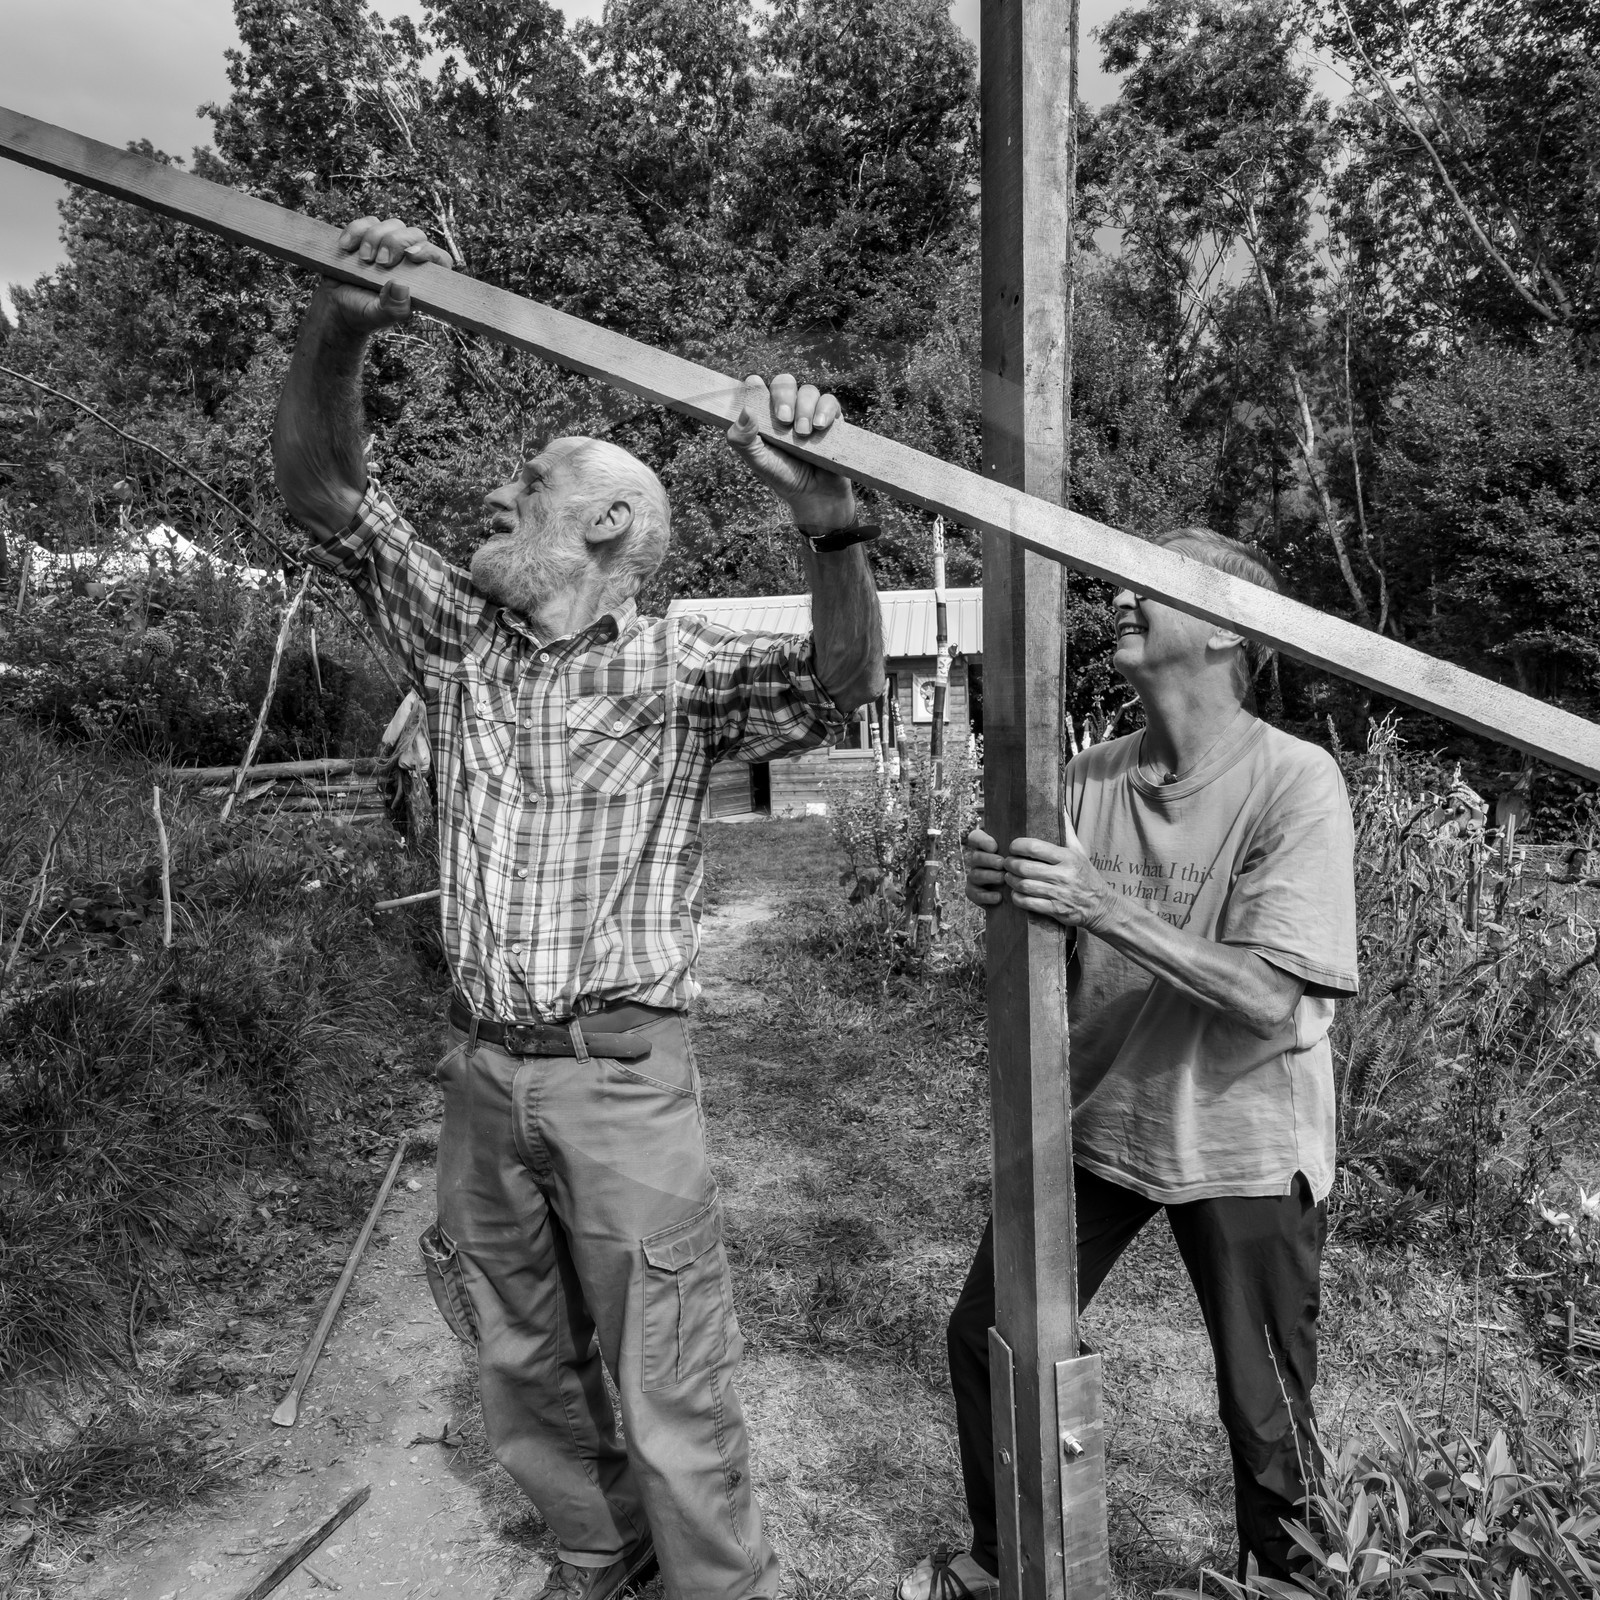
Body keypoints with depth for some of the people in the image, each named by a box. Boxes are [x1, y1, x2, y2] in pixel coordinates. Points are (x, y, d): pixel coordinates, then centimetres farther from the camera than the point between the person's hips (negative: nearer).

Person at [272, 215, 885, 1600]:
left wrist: (827, 519, -41)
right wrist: (340, 328, -22)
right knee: (520, 1360, 22)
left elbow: (840, 687, -24)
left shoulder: (676, 667, -8)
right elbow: (323, 487, -4)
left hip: (621, 1070, -5)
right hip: (483, 1065, 6)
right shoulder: (459, 638, 4)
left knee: (671, 1387, 5)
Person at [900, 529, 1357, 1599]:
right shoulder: (1094, 777, -1)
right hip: (1094, 1119, 5)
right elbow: (1055, 967, 2)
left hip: (1242, 1149, -5)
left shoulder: (1296, 782, -17)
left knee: (1268, 1419, 9)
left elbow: (1271, 999, -23)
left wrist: (1102, 905, -31)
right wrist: (1007, 895, -19)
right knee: (985, 1338, 14)